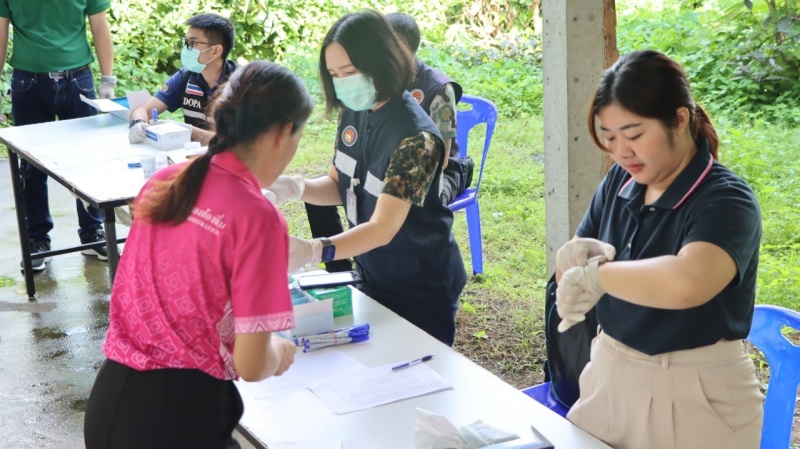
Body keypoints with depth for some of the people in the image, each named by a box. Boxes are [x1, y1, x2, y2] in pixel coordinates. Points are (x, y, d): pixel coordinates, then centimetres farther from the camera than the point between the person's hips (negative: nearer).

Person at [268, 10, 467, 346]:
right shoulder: (353, 114, -5)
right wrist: (296, 188, -16)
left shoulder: (415, 136, -28)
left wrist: (312, 251, -47)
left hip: (421, 288, -7)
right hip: (372, 277, 7)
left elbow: (383, 228, -32)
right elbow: (339, 186, 5)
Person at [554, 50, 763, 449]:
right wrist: (573, 257, -19)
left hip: (694, 398, -5)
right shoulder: (619, 182, -1)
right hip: (609, 379, 6)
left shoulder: (726, 200, -20)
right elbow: (571, 277, 4)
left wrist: (595, 273, -26)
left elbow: (686, 283, -40)